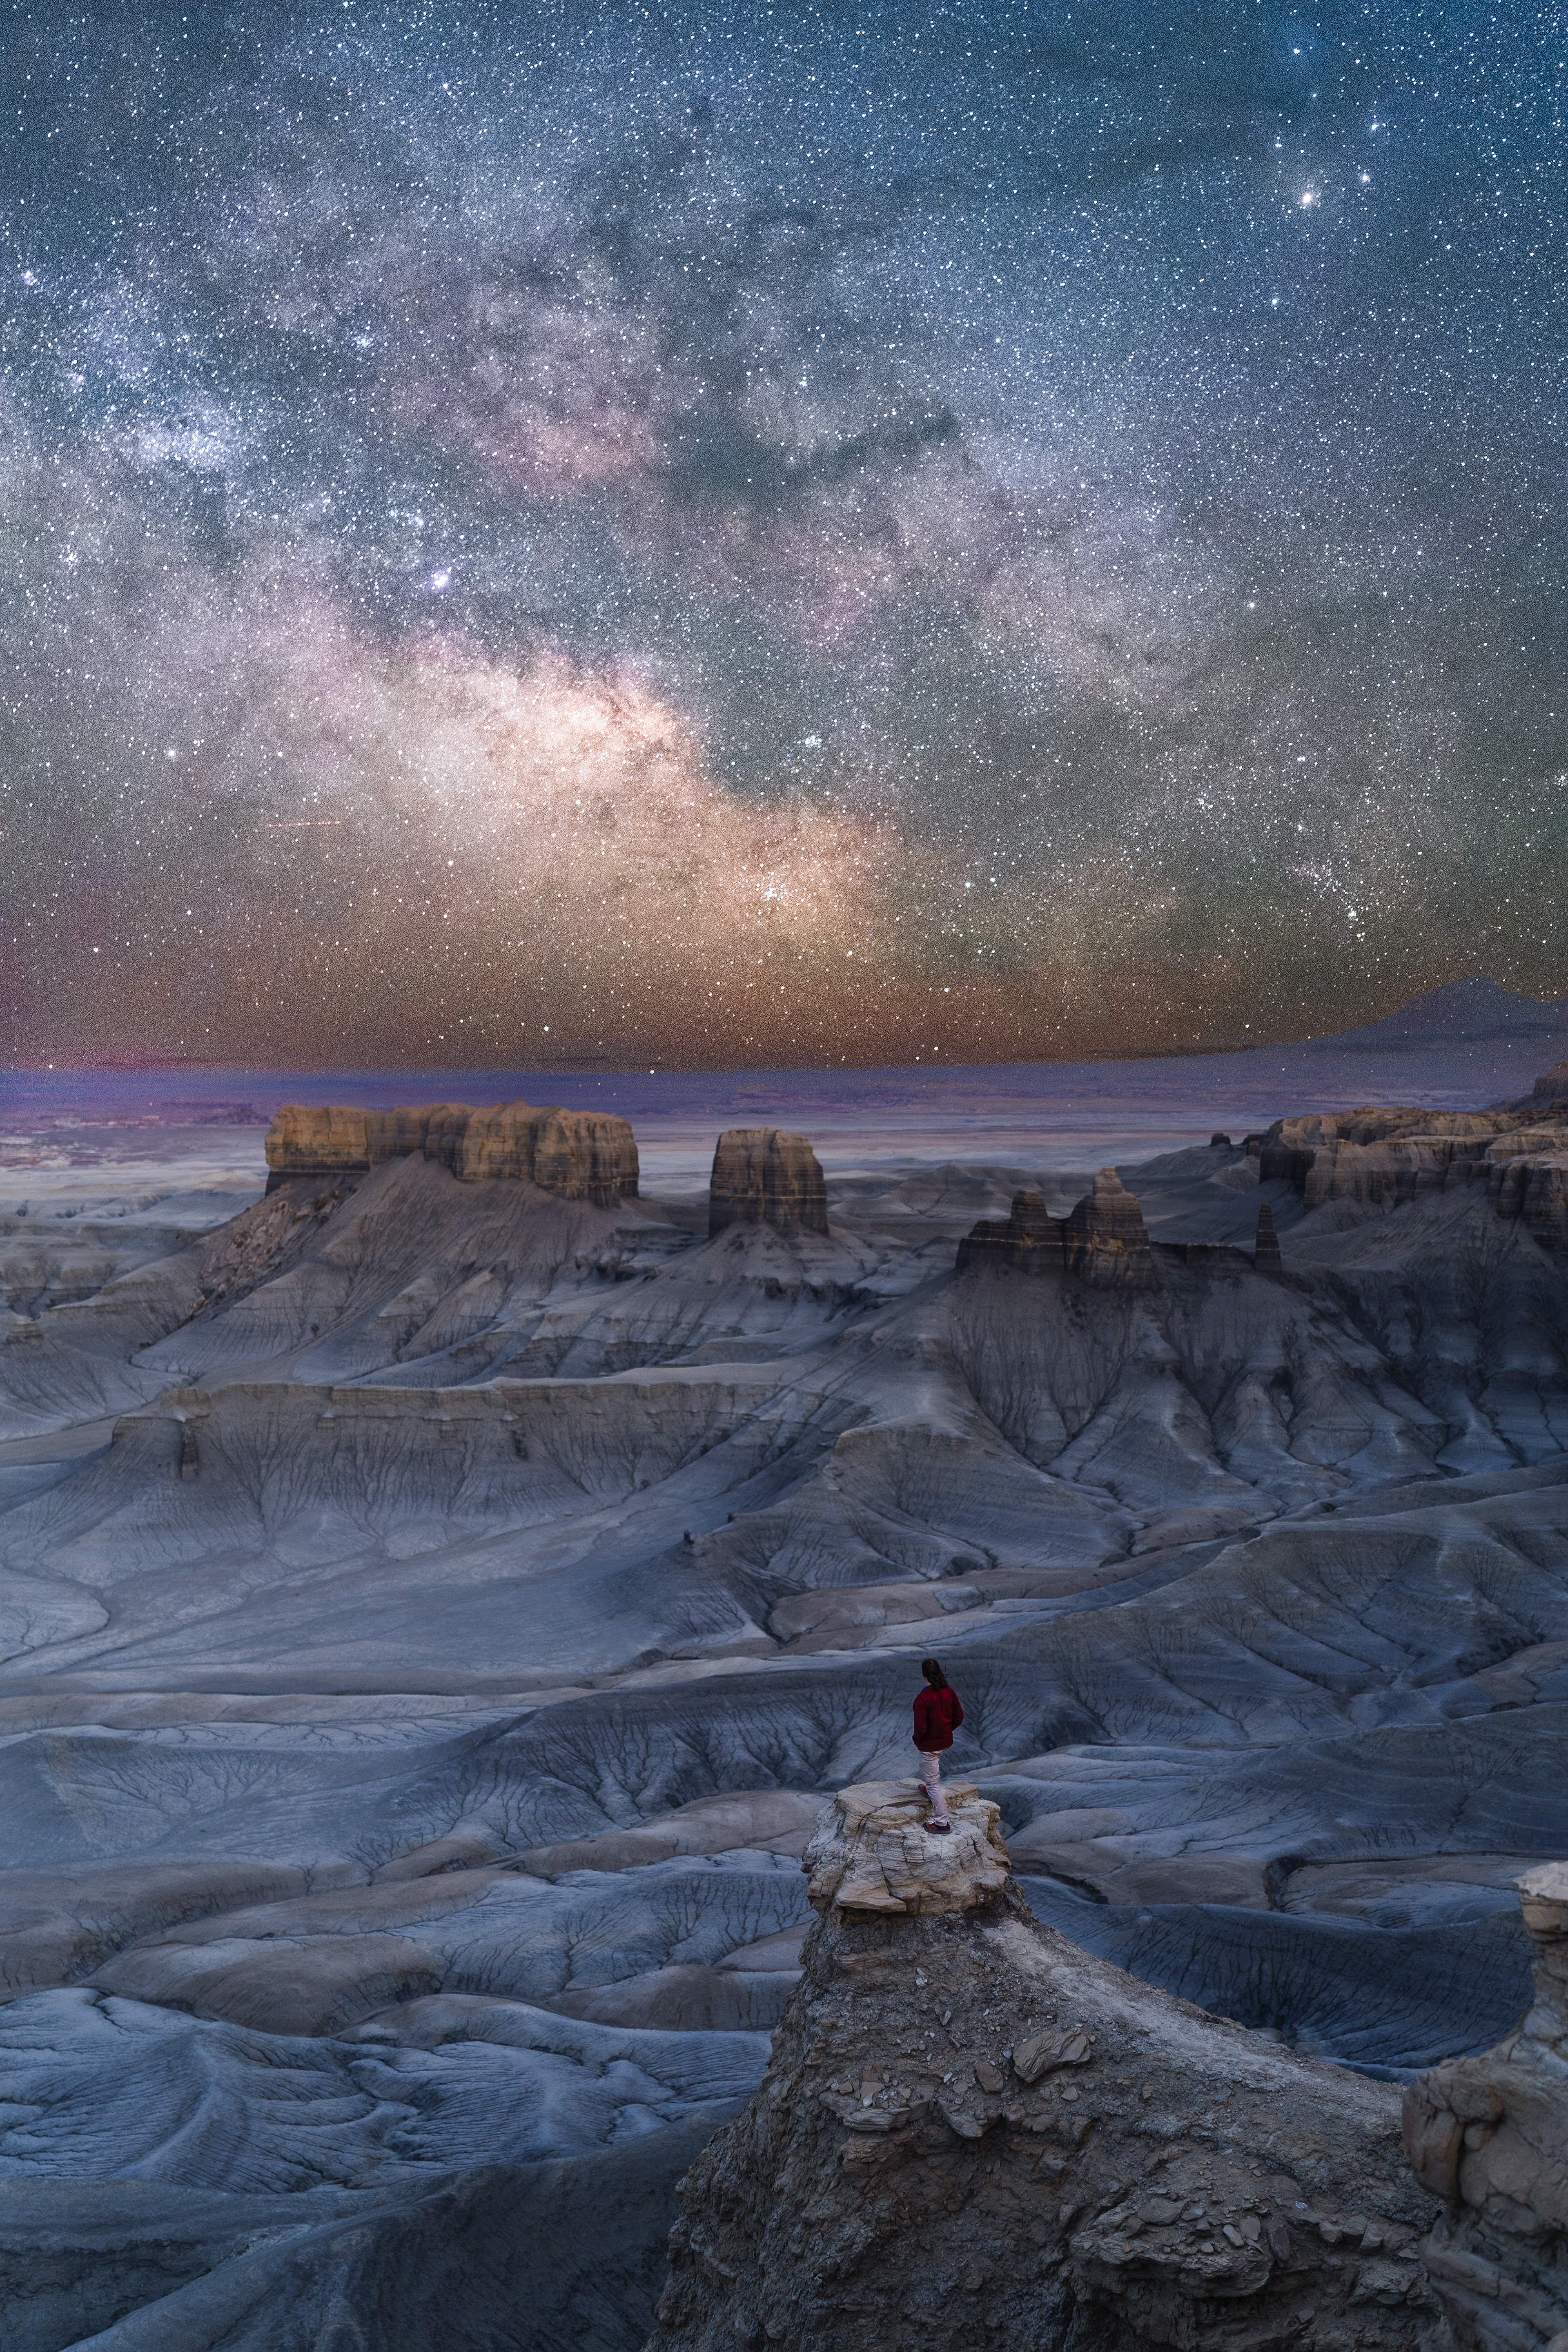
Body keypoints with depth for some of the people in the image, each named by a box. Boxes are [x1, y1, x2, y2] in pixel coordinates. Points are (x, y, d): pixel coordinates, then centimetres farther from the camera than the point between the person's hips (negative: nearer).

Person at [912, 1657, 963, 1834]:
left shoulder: (922, 1699, -28)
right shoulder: (950, 1692, -8)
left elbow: (920, 1728, -24)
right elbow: (959, 1717, 3)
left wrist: (918, 1741, -3)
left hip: (929, 1745, -7)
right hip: (946, 1743, 7)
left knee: (933, 1783, 4)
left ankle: (942, 1823, 9)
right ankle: (933, 1792, 56)